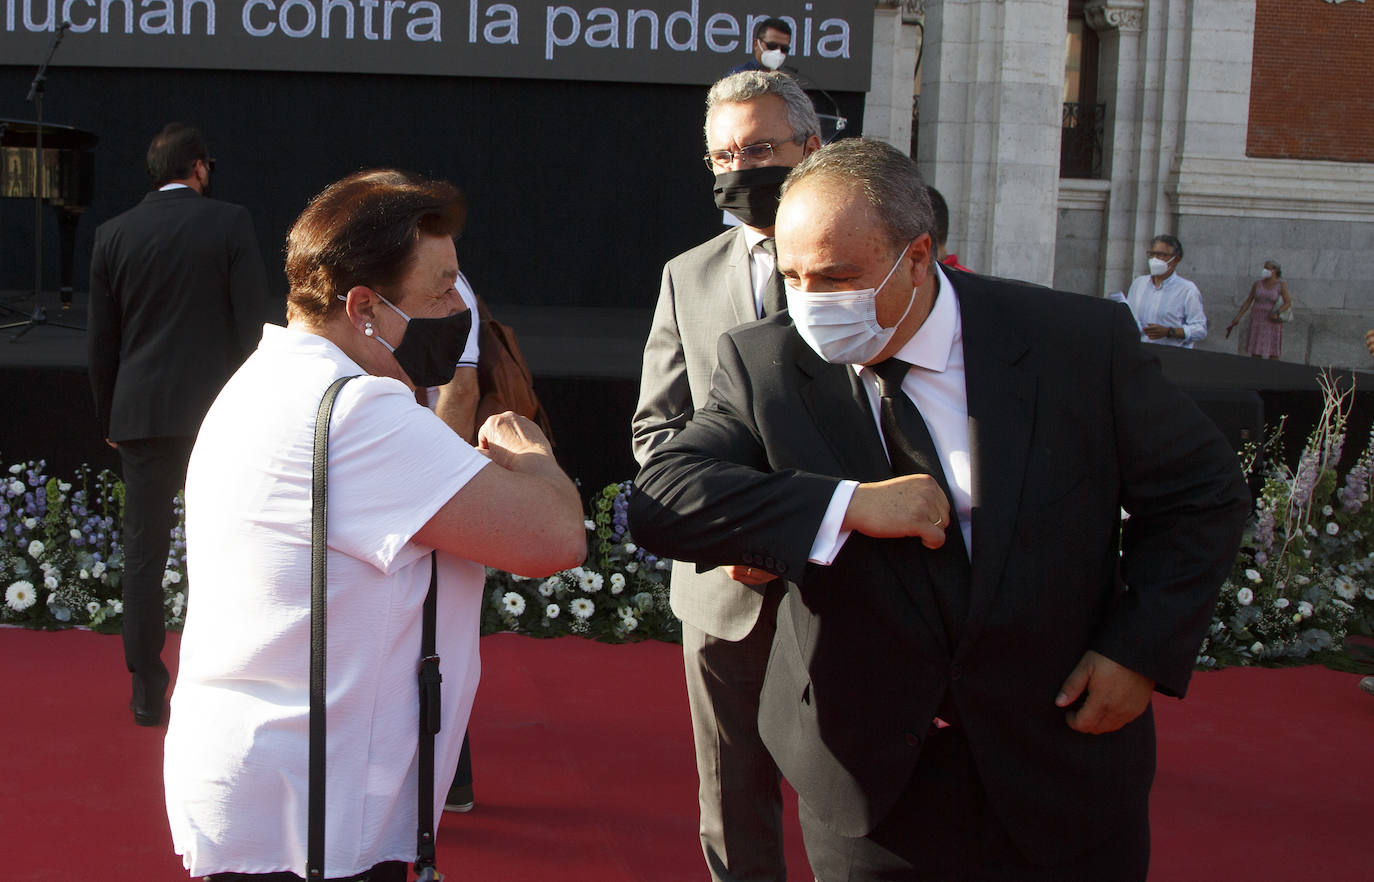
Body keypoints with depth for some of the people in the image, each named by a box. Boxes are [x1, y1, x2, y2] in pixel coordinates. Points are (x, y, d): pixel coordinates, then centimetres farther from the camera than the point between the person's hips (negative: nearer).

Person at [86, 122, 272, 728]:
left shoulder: (113, 235, 5)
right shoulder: (231, 223, -3)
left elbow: (100, 342, 7)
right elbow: (252, 324, -6)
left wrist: (109, 420, 17)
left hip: (142, 416, 2)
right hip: (217, 411, -2)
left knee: (143, 550, 7)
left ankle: (148, 691, 12)